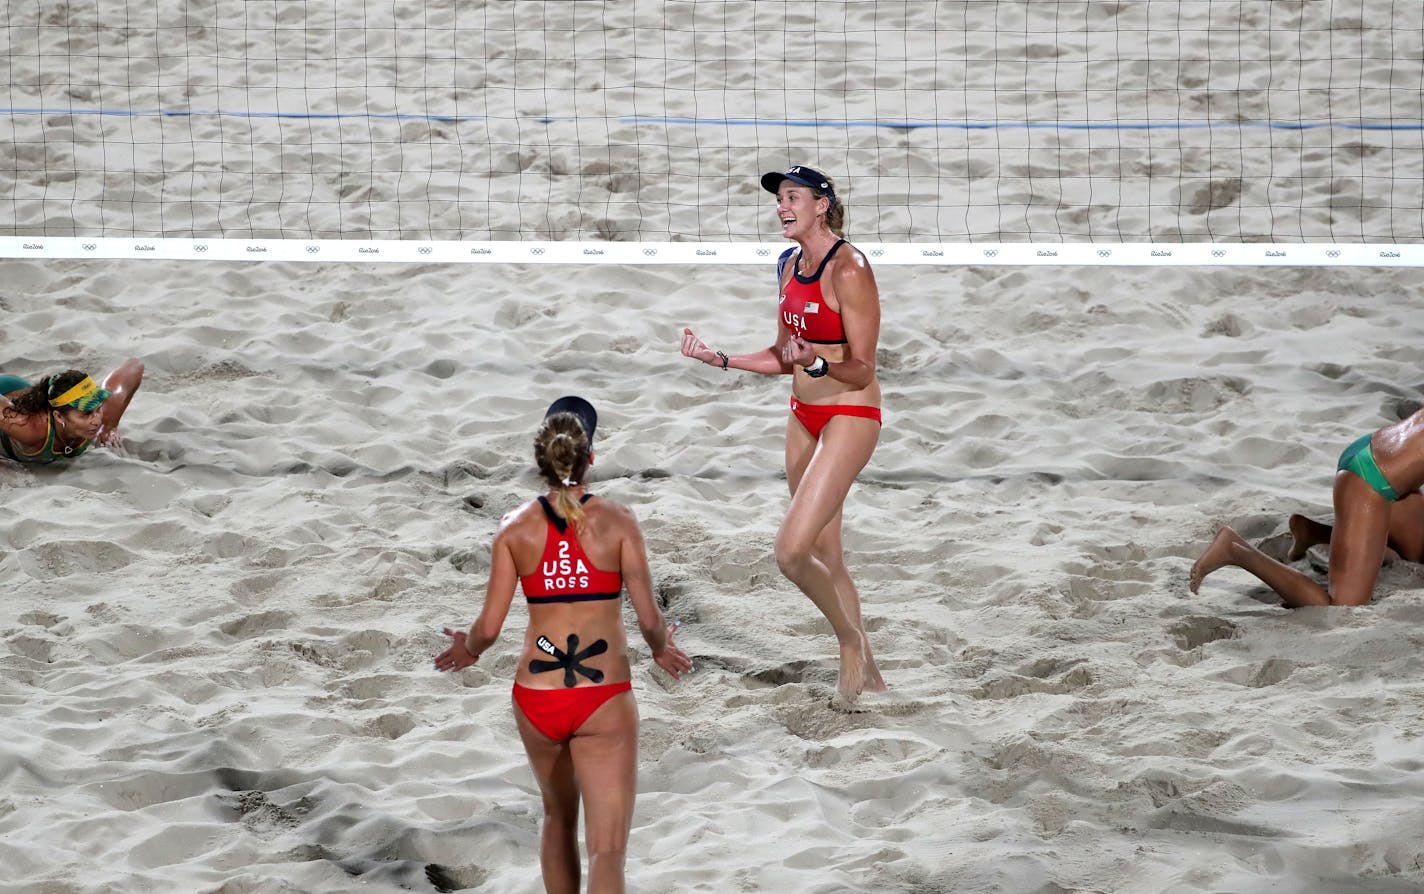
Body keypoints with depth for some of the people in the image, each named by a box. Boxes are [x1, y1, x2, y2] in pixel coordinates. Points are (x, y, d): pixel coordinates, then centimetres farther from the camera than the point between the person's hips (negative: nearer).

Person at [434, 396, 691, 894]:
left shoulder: (516, 529, -2)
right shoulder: (616, 522, -7)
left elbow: (489, 628, -3)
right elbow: (649, 619, -8)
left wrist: (469, 649, 20)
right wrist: (661, 649, 15)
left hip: (537, 700, 3)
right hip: (604, 701, -3)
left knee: (559, 819, 29)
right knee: (607, 853, -6)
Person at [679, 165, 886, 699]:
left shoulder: (848, 270, -18)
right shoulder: (791, 266, 8)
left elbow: (861, 370, -18)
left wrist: (815, 363, -35)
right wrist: (719, 359, 10)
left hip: (850, 416, -9)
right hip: (804, 416, 9)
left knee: (790, 551, -16)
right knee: (825, 557, 12)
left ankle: (850, 639, 7)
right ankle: (865, 675, 22)